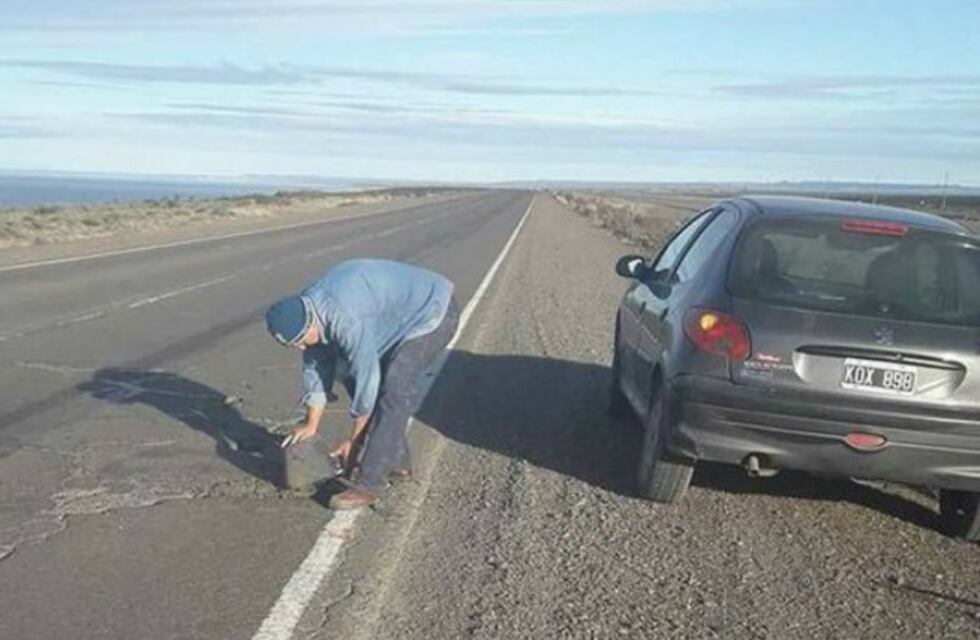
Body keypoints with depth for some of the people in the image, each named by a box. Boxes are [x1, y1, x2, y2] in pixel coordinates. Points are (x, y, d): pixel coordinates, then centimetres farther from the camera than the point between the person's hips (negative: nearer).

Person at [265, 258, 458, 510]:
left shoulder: (346, 320, -34)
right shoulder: (306, 311, -6)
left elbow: (366, 378, -26)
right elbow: (317, 365, 6)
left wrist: (353, 441, -13)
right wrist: (311, 424, 13)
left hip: (432, 311, -9)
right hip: (406, 314, 9)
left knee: (394, 393, -16)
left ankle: (369, 484, -11)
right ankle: (397, 461, 20)